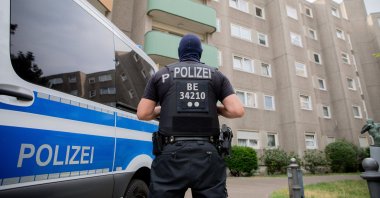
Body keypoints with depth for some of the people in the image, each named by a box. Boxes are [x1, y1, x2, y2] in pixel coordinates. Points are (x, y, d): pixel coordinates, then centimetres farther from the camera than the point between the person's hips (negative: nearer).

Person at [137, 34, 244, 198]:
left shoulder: (161, 75, 11)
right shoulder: (216, 75, 12)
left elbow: (143, 113, 6)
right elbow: (237, 111, 2)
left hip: (172, 153, 0)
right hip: (207, 154, 1)